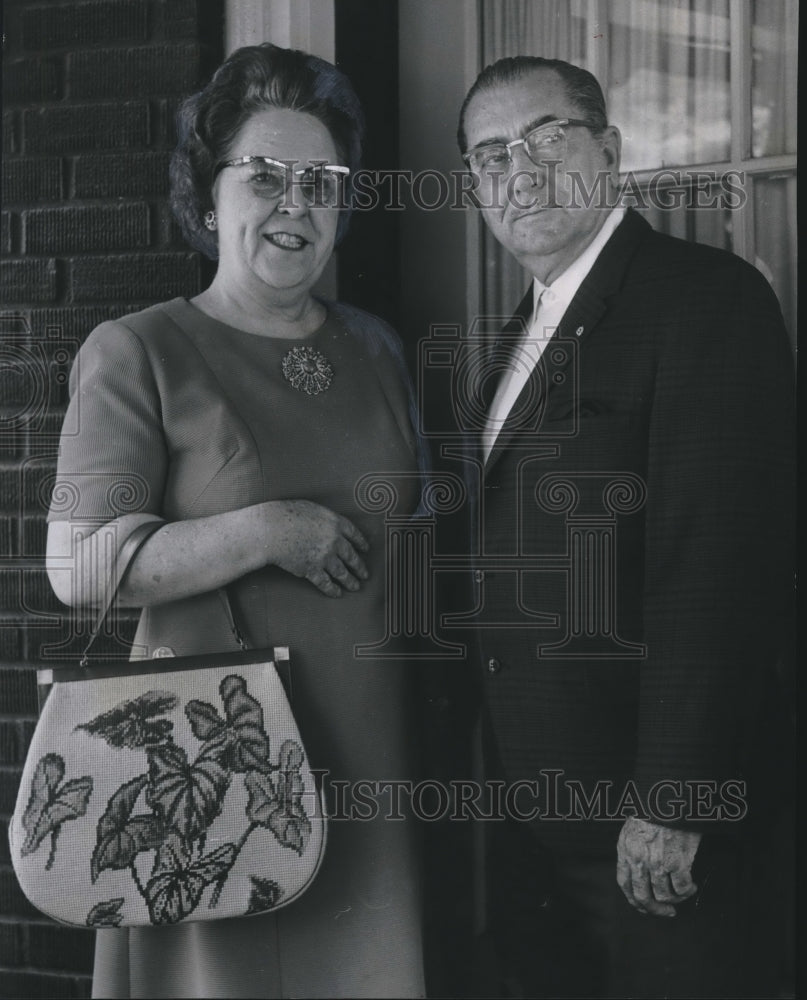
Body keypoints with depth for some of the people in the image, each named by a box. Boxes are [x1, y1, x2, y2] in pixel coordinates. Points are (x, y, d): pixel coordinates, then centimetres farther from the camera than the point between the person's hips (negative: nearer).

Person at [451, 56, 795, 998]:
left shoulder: (706, 296, -11)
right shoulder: (507, 346, 16)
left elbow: (717, 564, -19)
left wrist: (672, 803, -22)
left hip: (656, 823, -8)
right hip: (529, 820, 8)